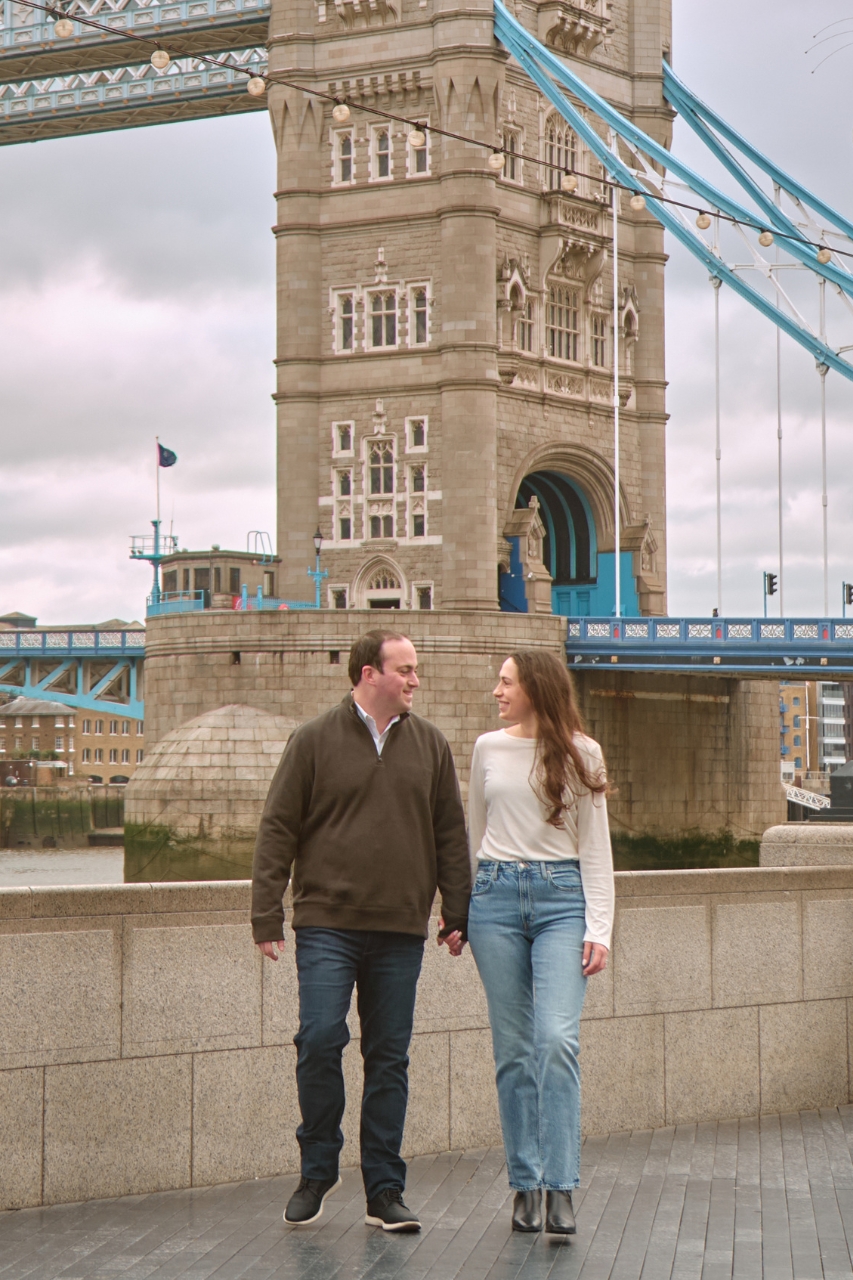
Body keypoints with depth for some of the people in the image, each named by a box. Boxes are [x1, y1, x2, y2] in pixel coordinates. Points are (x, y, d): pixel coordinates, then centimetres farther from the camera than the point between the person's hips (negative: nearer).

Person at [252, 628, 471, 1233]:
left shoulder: (431, 745, 9)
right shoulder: (314, 741, 0)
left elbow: (451, 835, 13)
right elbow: (278, 830, 0)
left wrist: (457, 914, 8)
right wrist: (267, 915, -5)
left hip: (401, 930, 3)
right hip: (326, 922, -3)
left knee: (390, 1057, 5)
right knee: (320, 1041, -10)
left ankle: (385, 1190, 12)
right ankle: (318, 1171, 10)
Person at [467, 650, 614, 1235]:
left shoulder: (581, 753, 4)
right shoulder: (489, 749, 11)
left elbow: (596, 847, 5)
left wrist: (599, 930, -3)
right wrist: (460, 911, 17)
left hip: (562, 896, -2)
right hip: (496, 896, 3)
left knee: (556, 1038, -16)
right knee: (513, 1047, 2)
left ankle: (560, 1188, -13)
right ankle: (526, 1184, 9)